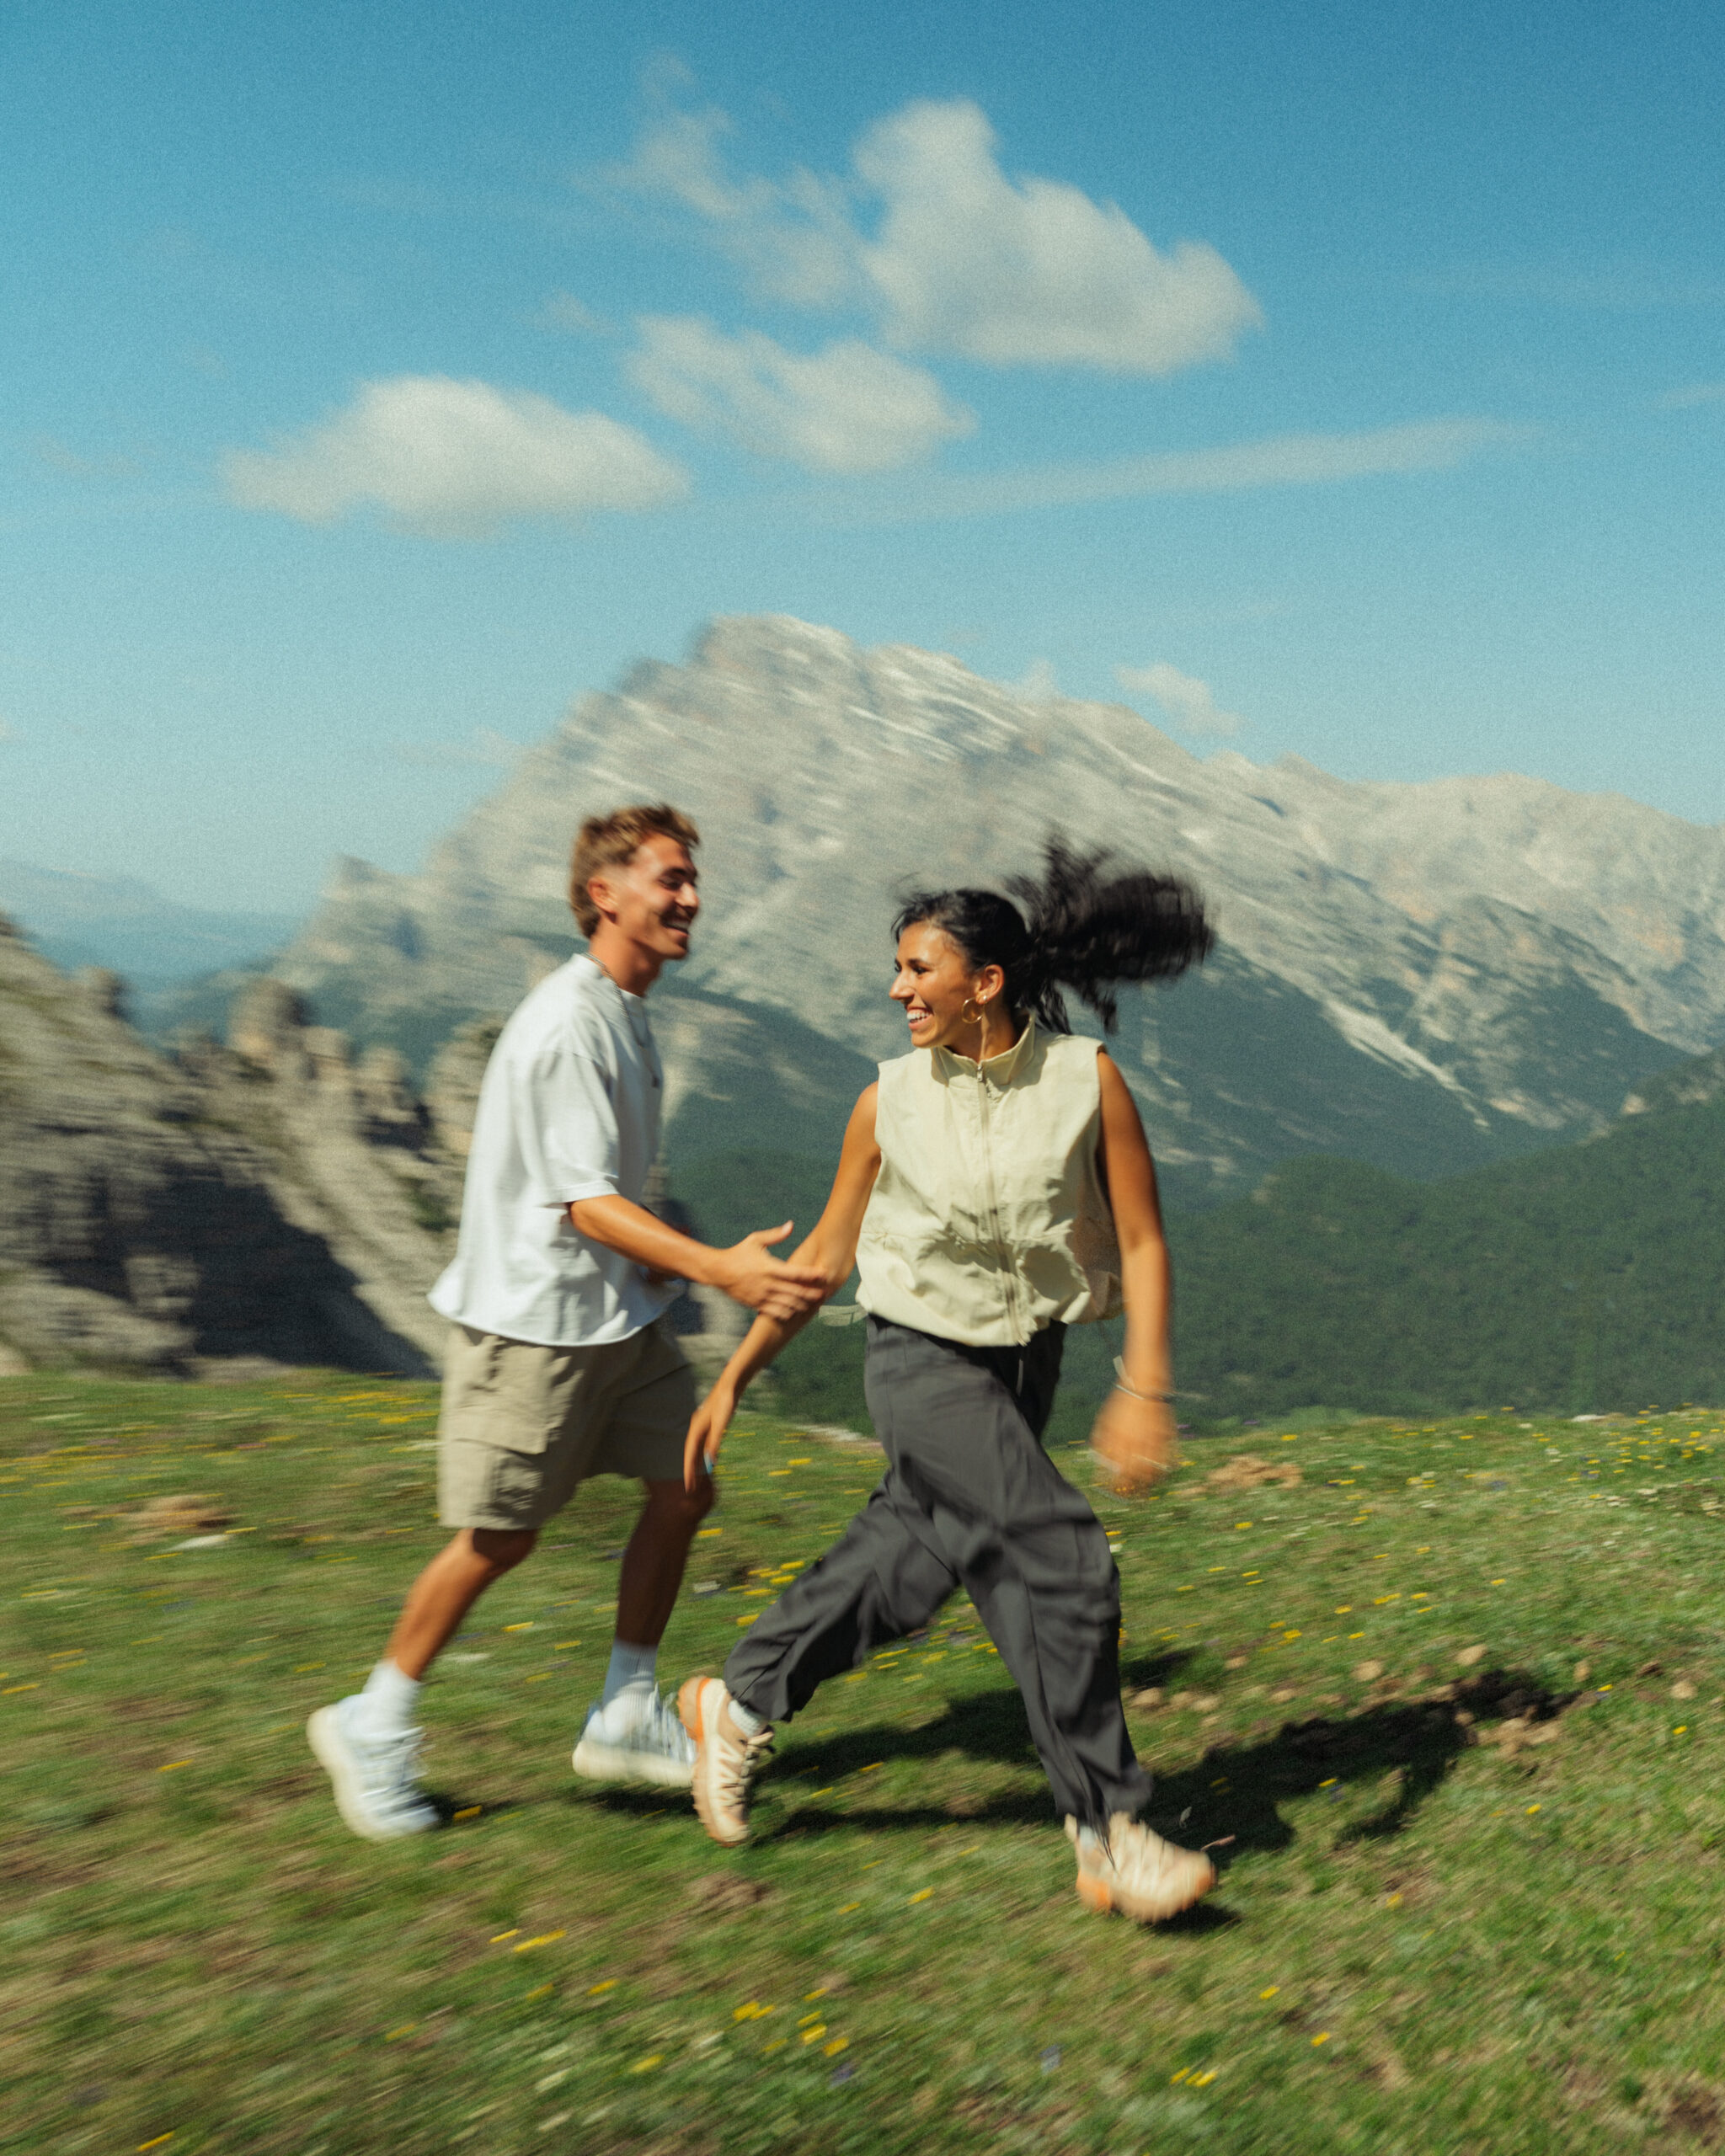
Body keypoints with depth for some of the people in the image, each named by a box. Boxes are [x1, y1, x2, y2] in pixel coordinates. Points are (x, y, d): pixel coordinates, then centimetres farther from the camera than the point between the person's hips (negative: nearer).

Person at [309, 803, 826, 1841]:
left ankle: (627, 1714, 21)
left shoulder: (628, 1013, 10)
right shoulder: (566, 1027, -21)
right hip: (534, 1318, -9)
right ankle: (376, 1724, 19)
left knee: (682, 1489, 8)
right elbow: (585, 1203, -25)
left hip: (619, 1314, 9)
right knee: (500, 1537, 0)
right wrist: (721, 1269, -34)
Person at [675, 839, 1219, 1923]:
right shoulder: (891, 1101, -9)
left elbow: (1142, 1242, -10)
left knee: (907, 1564, 13)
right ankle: (1109, 1837, -3)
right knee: (1062, 1559, -15)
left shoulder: (1087, 1079, -11)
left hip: (1024, 1362, 3)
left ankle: (739, 1704, 37)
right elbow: (826, 1254, 1)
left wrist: (1145, 1387, -22)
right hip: (923, 1358, -3)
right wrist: (732, 1381, 2)